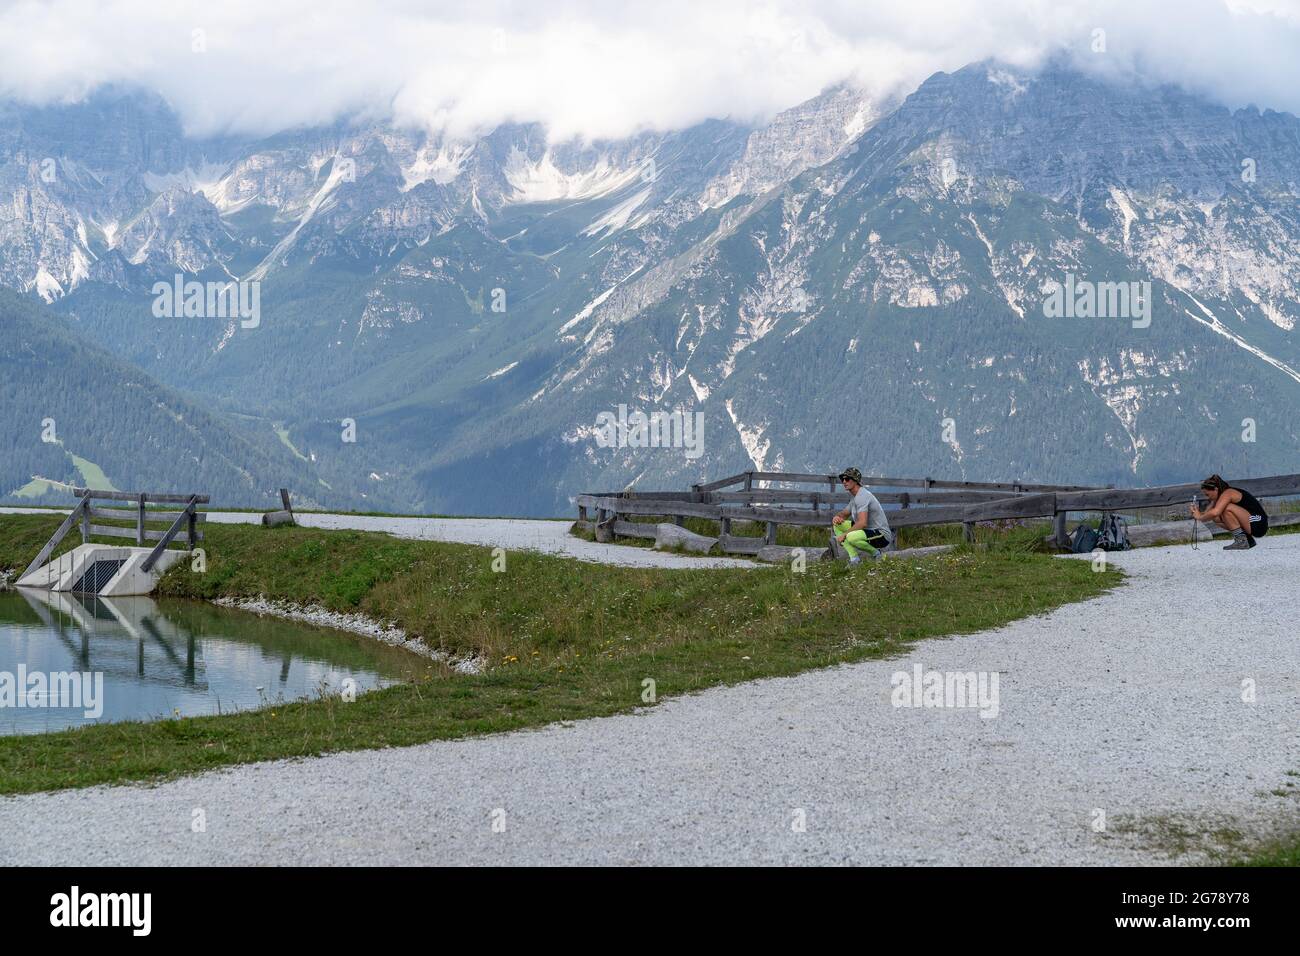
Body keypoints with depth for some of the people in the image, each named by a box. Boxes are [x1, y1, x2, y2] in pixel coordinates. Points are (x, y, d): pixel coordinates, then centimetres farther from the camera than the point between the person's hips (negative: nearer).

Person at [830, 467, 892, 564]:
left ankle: (875, 553, -8)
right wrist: (837, 516, -2)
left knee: (851, 537, -37)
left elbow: (862, 523, -29)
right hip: (869, 531, 10)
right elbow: (845, 514, 23)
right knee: (837, 523, 4)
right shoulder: (854, 496, 13)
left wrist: (844, 534, -24)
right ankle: (854, 557, -2)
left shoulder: (862, 496, -19)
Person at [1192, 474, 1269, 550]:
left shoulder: (1227, 494, -18)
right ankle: (1248, 539, 8)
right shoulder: (1220, 496, 11)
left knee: (1228, 508, -24)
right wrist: (1198, 513, -11)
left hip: (1258, 524, -10)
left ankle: (1241, 541, -15)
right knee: (1217, 518, 2)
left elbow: (1214, 513, -34)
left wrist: (1200, 517, -19)